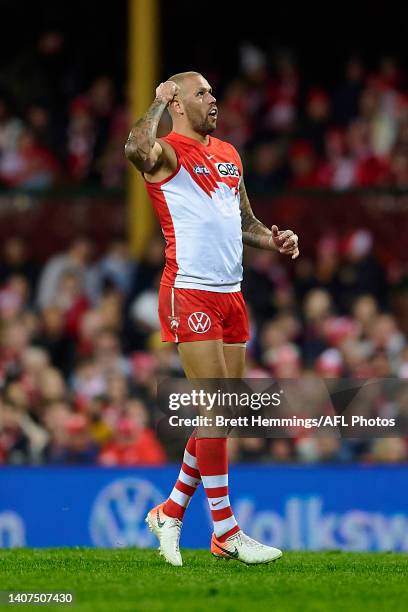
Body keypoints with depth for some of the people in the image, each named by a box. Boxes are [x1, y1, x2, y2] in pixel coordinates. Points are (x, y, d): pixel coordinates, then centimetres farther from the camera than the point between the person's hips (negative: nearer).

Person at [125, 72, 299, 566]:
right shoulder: (168, 153, -5)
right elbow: (136, 149, -31)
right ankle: (226, 532, -7)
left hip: (230, 294, 8)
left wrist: (273, 240, 8)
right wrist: (159, 102, -16)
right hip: (190, 293, -8)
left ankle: (171, 511, 20)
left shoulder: (228, 155, 19)